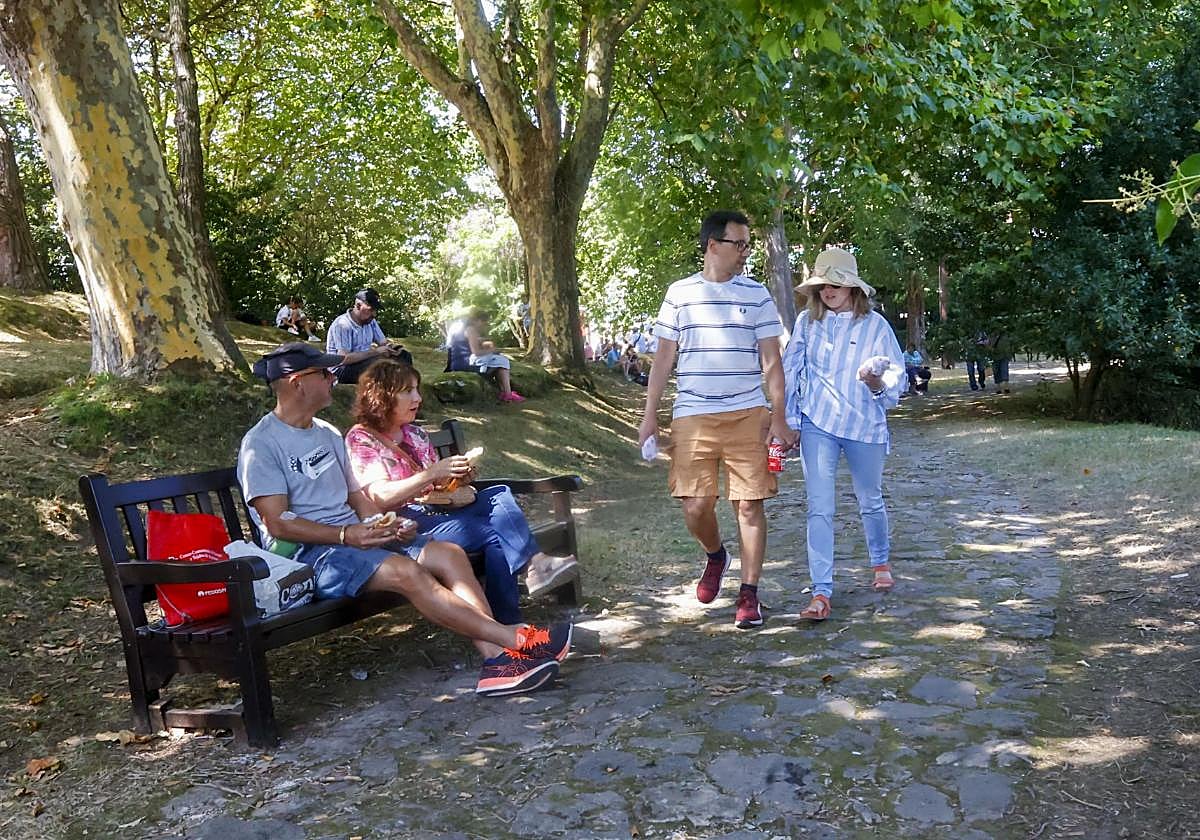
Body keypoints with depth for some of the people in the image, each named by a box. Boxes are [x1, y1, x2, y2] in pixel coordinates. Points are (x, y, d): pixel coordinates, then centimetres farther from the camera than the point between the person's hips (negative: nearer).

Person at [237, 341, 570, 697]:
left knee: (448, 553, -16)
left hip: (355, 537, 8)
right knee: (404, 570, -32)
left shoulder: (327, 434, 20)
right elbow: (277, 523, -13)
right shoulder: (261, 444, -5)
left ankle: (496, 657, -29)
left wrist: (388, 525, -2)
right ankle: (515, 639, -32)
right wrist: (346, 535, -23)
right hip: (308, 553, -8)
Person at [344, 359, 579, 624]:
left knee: (500, 494, -20)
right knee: (495, 533, -27)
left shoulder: (414, 434, 19)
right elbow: (380, 497, -16)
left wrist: (455, 478, -2)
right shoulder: (361, 439, -3)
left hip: (437, 510, 7)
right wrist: (432, 473, -23)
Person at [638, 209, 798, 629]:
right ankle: (715, 556, 31)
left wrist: (778, 417, -2)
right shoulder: (680, 293, 7)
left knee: (749, 503, 0)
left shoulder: (757, 295, 6)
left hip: (747, 416, 0)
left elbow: (771, 361, 5)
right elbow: (663, 358, 9)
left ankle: (749, 594, 12)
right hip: (692, 417, 0)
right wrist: (650, 416, 5)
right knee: (695, 505, -2)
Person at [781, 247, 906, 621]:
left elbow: (898, 376, -2)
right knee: (819, 509, -7)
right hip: (818, 426, 0)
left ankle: (880, 563, 44)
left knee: (870, 501, 18)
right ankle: (821, 593, -5)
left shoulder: (875, 324, -4)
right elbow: (790, 370, 7)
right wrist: (787, 421, 6)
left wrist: (878, 382, -25)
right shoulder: (808, 321, 0)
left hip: (865, 425, 0)